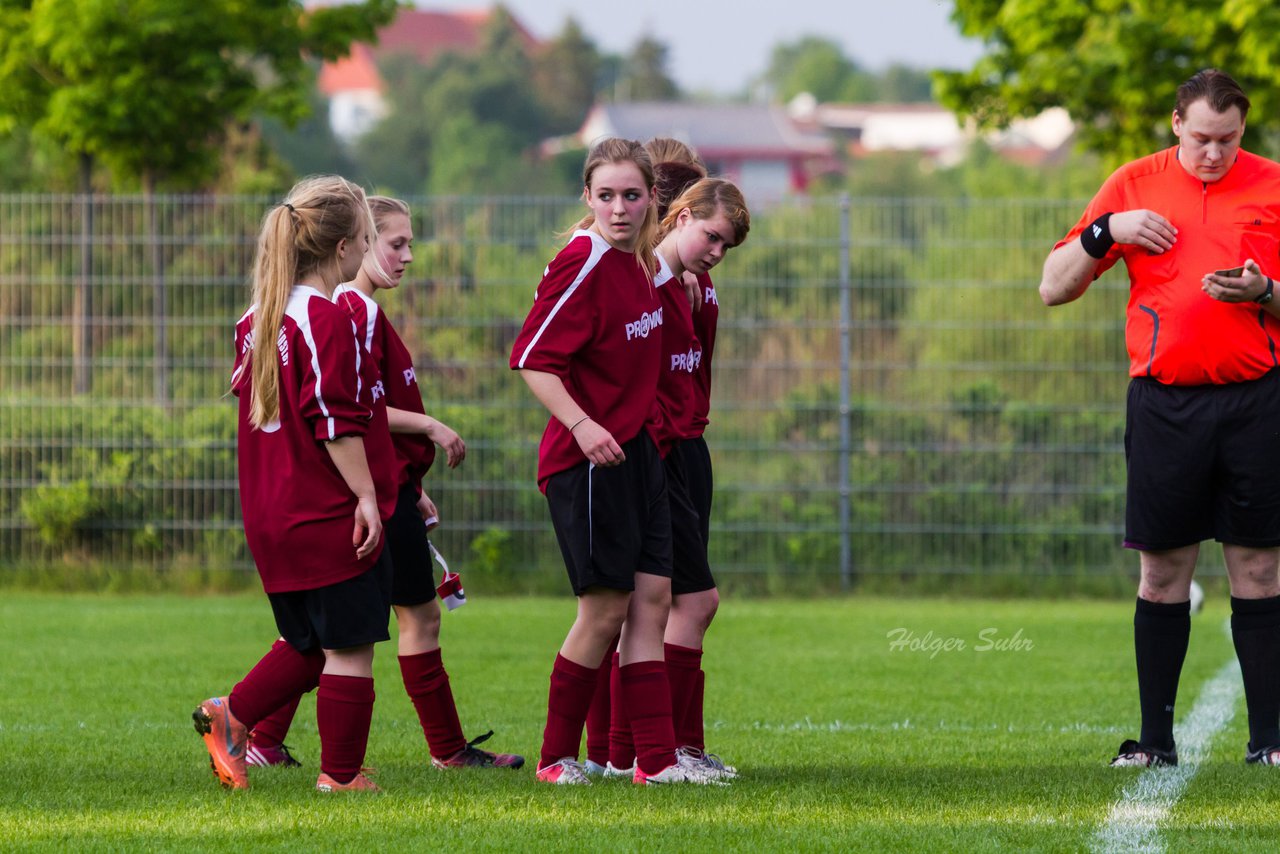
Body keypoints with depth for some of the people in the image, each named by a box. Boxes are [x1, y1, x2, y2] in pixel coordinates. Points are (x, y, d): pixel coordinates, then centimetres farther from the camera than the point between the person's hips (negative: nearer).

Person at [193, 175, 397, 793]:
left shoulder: (259, 320, 10)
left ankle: (230, 716, 8)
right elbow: (336, 422, -19)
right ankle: (341, 772, 3)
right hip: (332, 512, -8)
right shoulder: (328, 321, -16)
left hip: (272, 515, 8)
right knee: (350, 645, 0)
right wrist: (366, 495, -16)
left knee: (308, 643, 19)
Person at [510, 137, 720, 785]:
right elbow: (532, 359, -18)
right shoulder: (582, 265, -16)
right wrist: (581, 425, -26)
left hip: (637, 452, 8)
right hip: (587, 460, -8)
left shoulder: (638, 260, 10)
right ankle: (557, 757, 8)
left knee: (652, 599, 5)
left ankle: (656, 757, 7)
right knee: (605, 609, -4)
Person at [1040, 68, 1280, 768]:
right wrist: (1106, 231, -7)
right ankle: (1155, 738, 8)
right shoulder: (1135, 185, 7)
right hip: (1164, 401, 1)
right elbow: (1054, 288, 9)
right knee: (1162, 572, 2)